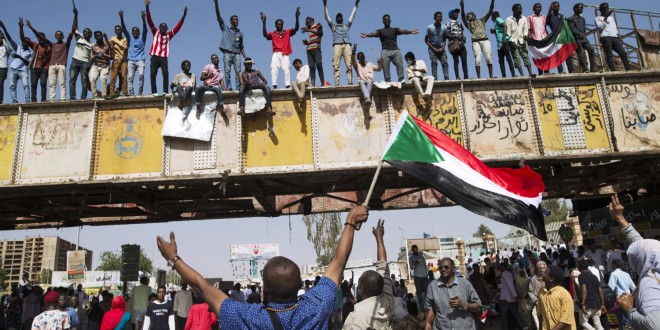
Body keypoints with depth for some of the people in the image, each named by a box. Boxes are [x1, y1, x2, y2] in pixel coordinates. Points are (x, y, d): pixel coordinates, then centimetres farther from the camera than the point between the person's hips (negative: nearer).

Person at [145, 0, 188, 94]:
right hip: (155, 57, 0)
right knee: (152, 75, -6)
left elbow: (177, 27, 10)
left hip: (164, 58, 0)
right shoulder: (155, 33, 14)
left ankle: (165, 92, -19)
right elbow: (149, 22, 6)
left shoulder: (169, 35, 15)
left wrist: (184, 15, 2)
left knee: (165, 73, -18)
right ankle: (154, 92, -3)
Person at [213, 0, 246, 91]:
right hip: (227, 53, -2)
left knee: (238, 71, -8)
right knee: (227, 71, -8)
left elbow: (241, 47, 21)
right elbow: (218, 17, 2)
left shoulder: (240, 33, 20)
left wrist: (245, 56, 7)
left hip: (237, 54, 2)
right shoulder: (225, 28, 12)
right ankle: (229, 88, -10)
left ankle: (238, 88, -11)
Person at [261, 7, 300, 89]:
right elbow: (265, 34, -6)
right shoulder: (272, 34, 11)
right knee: (273, 68, -16)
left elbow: (296, 29, 2)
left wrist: (297, 17, -13)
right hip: (276, 54, 0)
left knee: (286, 69, -14)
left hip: (285, 54, 0)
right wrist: (264, 22, -18)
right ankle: (274, 85, -20)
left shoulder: (288, 32, 15)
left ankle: (287, 85, -19)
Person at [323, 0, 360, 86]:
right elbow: (326, 17, 20)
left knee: (349, 64, -14)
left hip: (347, 44, 1)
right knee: (336, 65, -14)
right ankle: (337, 83, -21)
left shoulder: (347, 25, 32)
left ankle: (350, 82, -21)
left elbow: (352, 16, 29)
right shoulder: (333, 25, 28)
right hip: (337, 45, -1)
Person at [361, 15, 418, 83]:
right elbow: (374, 34, -3)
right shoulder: (380, 31, 17)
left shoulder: (395, 30, 20)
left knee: (400, 66, -11)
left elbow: (402, 31, 2)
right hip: (385, 51, -1)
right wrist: (366, 35, -27)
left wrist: (411, 31, -21)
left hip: (396, 51, 1)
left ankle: (401, 81, -14)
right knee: (386, 68, -11)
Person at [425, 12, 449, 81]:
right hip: (432, 48, -3)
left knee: (444, 62, -11)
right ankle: (434, 79, -22)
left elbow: (444, 39, 8)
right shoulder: (430, 28, -11)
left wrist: (442, 48, -9)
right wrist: (434, 49, -13)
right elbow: (426, 40, -6)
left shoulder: (444, 28, -3)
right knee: (434, 62, -19)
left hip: (441, 48, 3)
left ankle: (447, 78, -14)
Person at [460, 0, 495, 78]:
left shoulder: (482, 20, 20)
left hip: (485, 40, 1)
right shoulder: (468, 24, 16)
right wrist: (462, 7, -14)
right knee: (477, 59, -10)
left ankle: (491, 76, -7)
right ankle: (478, 77, -11)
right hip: (476, 42, -1)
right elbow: (463, 16, 0)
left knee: (489, 57, -8)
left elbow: (490, 12, 14)